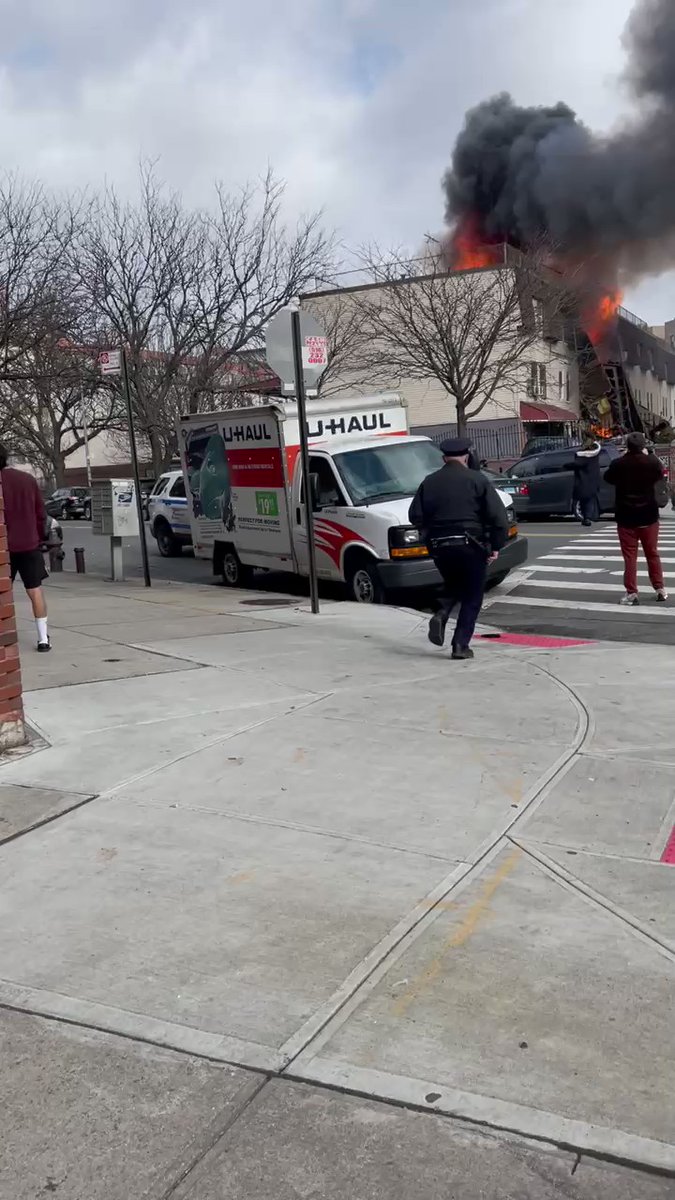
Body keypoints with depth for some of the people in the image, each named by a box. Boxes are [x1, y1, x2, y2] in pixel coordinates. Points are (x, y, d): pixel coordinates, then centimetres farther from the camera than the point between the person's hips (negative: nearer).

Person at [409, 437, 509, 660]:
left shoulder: (429, 482, 7)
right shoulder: (477, 480, -2)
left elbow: (415, 516, 4)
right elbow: (498, 516, -8)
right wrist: (496, 546, -2)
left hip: (439, 547, 4)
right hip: (470, 545, -3)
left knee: (453, 584, 26)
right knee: (472, 596, 8)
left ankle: (441, 615, -2)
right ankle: (461, 645, 2)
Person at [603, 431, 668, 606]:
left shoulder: (618, 464, -12)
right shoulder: (651, 461, -9)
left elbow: (608, 478, 8)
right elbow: (660, 474, 13)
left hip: (626, 517, -2)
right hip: (648, 515, 2)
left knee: (629, 556, 2)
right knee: (652, 554, 14)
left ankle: (631, 593, -1)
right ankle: (660, 589, 18)